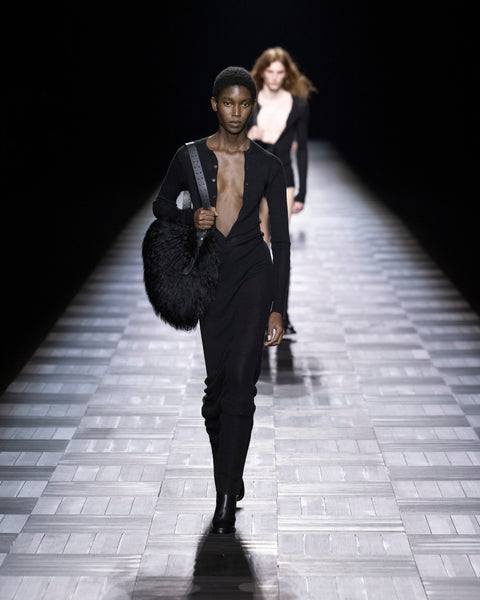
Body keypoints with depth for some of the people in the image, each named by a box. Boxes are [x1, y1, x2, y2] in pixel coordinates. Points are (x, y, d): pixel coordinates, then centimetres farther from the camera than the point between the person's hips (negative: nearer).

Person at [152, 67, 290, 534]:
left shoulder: (267, 165, 0)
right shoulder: (189, 157, 1)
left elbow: (281, 240, 1)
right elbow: (161, 205, 15)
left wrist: (277, 309, -5)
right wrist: (189, 217, -9)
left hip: (253, 274, -1)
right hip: (209, 277, 1)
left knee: (240, 381, -9)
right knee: (217, 380, 6)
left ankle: (226, 500, -4)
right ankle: (231, 476, 28)